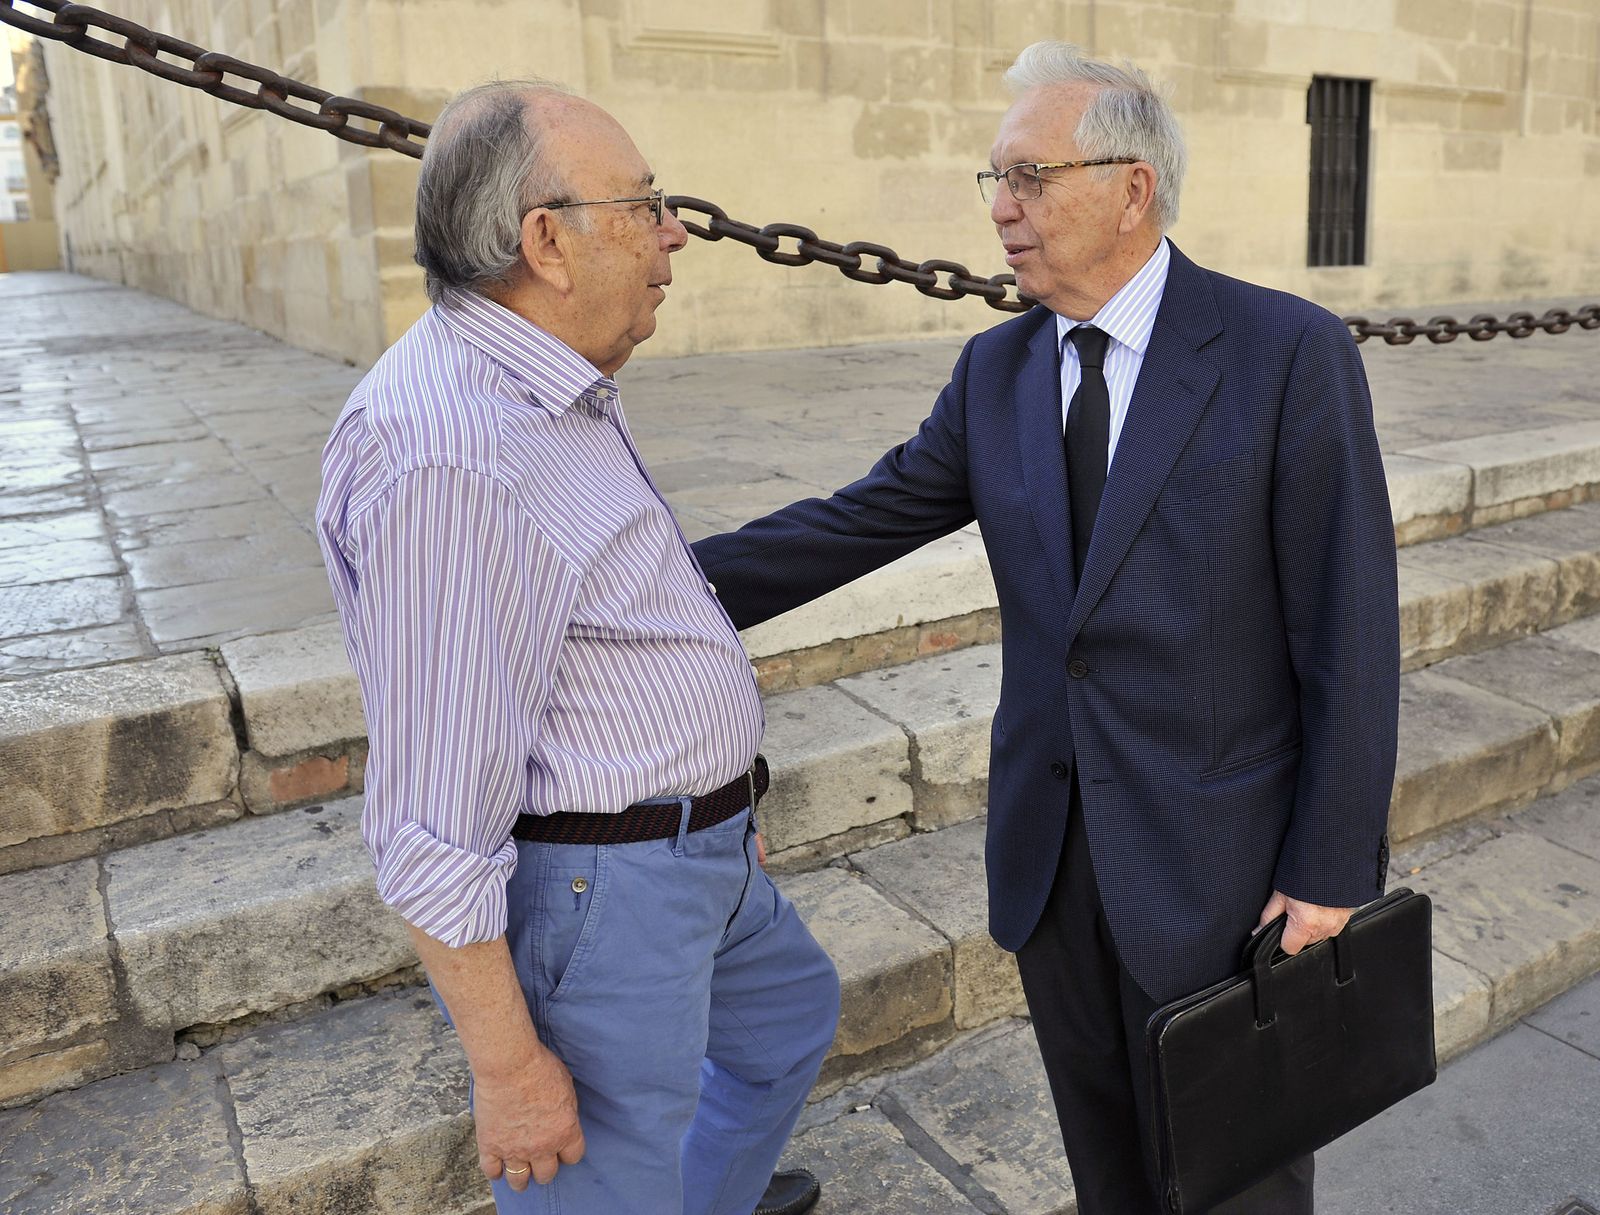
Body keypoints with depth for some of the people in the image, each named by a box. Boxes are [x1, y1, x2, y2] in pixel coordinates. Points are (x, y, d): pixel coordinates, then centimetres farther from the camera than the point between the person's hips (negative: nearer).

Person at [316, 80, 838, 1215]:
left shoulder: (560, 389, 6)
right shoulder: (447, 452, -28)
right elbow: (432, 819, -26)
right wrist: (508, 1065, -19)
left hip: (700, 855, 10)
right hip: (588, 895, -10)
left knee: (792, 1013, 31)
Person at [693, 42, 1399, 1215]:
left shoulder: (1290, 351, -13)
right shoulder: (997, 371, 3)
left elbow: (1349, 627, -12)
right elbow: (856, 523, 2)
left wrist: (1331, 872, -11)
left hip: (1217, 854, -4)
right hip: (1049, 847, 5)